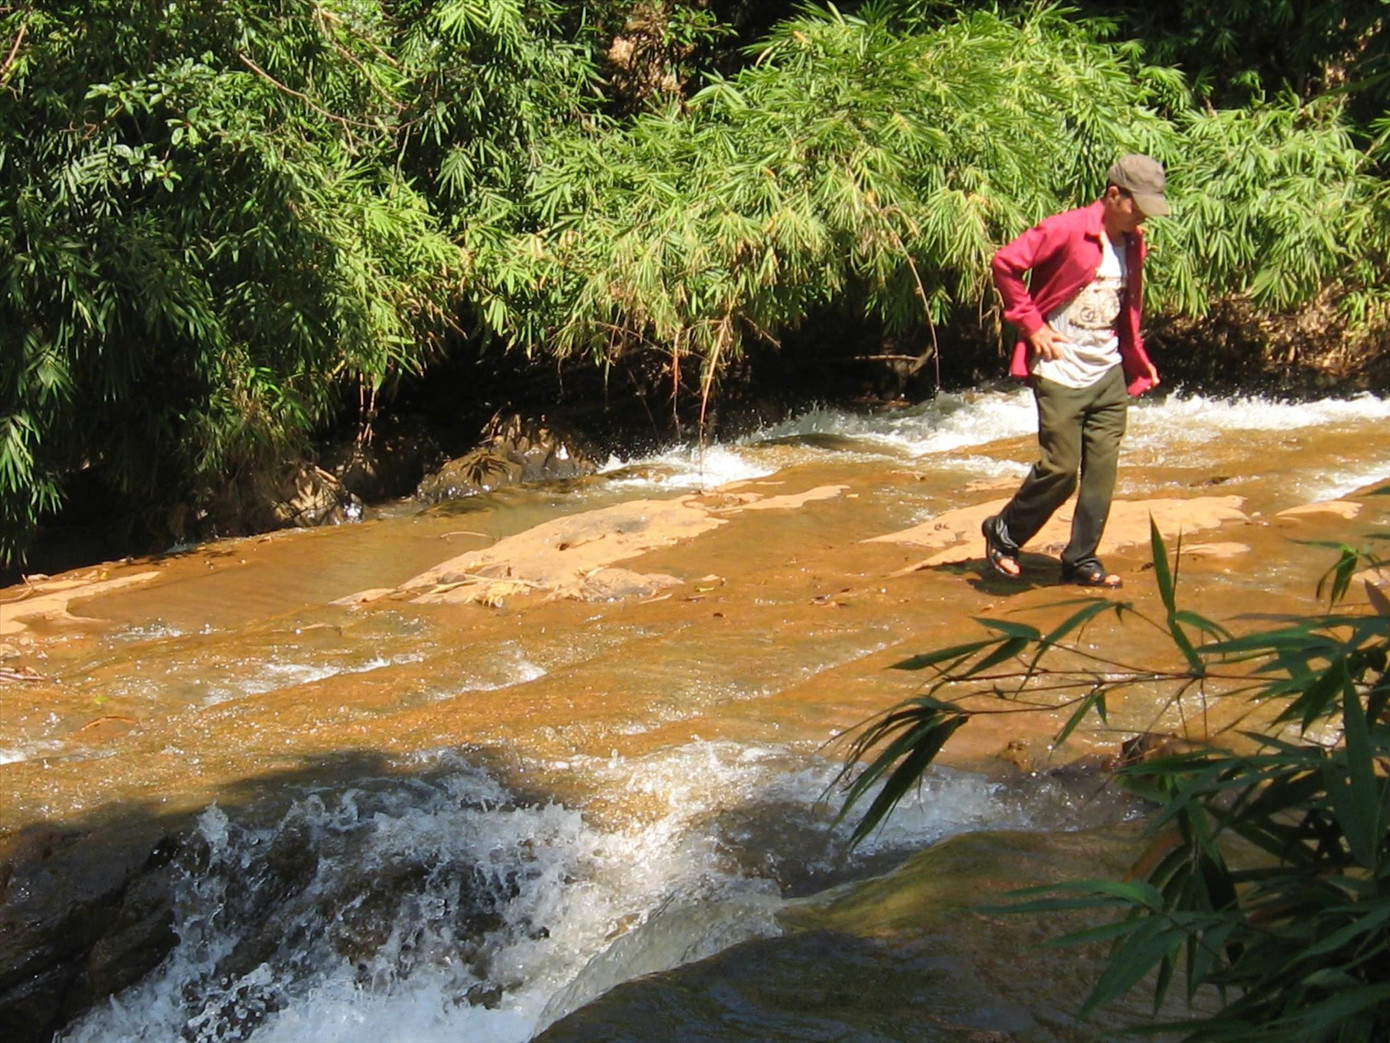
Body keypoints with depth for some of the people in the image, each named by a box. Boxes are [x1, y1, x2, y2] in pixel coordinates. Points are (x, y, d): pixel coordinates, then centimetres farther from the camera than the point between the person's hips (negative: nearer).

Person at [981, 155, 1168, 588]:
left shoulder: (1132, 244, 8)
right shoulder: (1066, 230, -14)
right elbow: (1005, 264, -13)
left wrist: (1137, 358, 13)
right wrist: (1031, 323, -13)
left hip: (1109, 373, 6)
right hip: (1060, 373, -6)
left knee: (1102, 469, 4)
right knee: (1060, 469, -5)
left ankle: (1081, 560, 14)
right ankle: (1003, 534, 17)